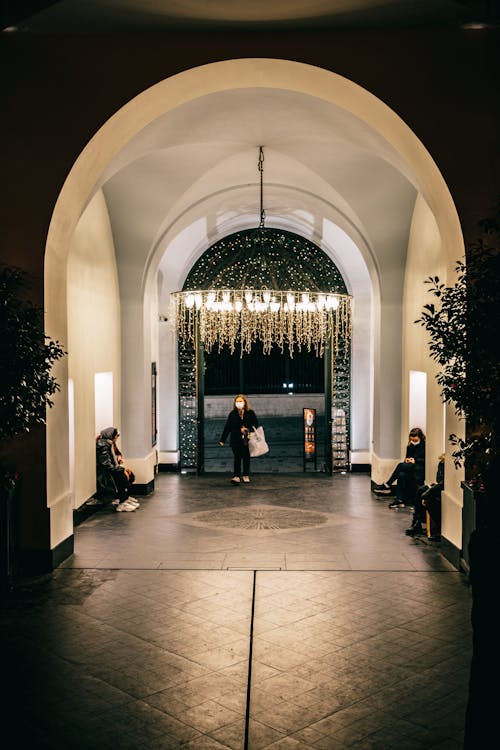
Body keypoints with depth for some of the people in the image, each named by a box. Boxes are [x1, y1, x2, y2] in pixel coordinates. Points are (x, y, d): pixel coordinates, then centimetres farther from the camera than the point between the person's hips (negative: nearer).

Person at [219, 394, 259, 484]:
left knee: (246, 458, 9)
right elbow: (227, 427, 4)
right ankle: (236, 476, -4)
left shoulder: (250, 413, 0)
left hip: (247, 440, 1)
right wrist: (222, 439, 3)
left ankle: (246, 475, 22)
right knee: (237, 458, -5)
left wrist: (248, 429, -14)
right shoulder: (232, 414, 1)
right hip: (236, 440, -1)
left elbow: (256, 424, 4)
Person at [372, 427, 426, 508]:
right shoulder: (410, 446, 19)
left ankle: (387, 486, -22)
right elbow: (407, 457, 25)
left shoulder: (425, 446, -2)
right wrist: (406, 460, 2)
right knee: (401, 475, -29)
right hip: (410, 469, 6)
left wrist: (415, 461, -16)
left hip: (421, 469, -6)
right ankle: (399, 500, -35)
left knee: (401, 465, -29)